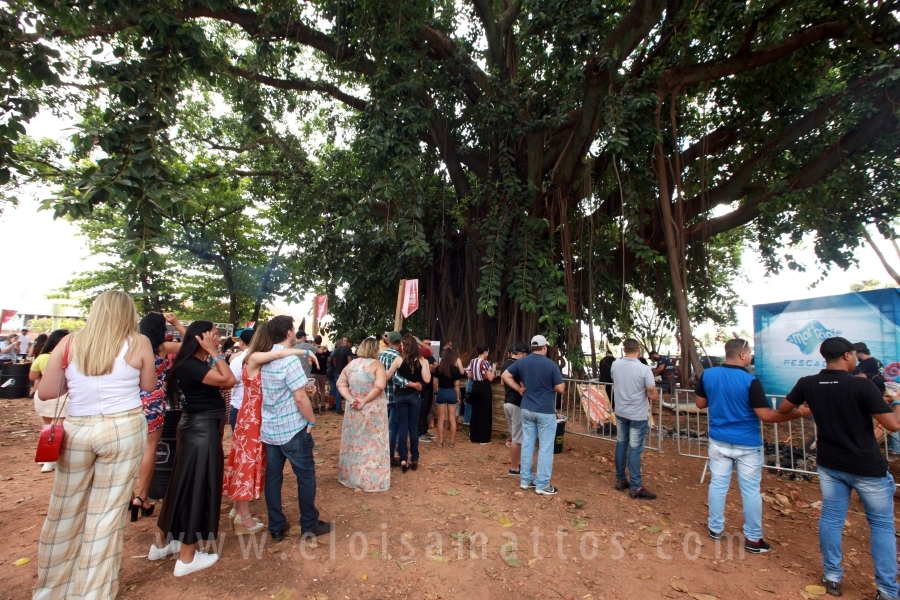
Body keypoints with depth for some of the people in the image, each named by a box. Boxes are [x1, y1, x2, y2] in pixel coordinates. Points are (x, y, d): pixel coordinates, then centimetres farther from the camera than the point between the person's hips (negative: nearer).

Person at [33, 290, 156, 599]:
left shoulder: (68, 343, 0)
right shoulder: (138, 344, -5)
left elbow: (46, 392, 3)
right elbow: (149, 386, 5)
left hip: (77, 430, 3)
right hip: (124, 430, -2)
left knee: (65, 511, 20)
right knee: (107, 512, 9)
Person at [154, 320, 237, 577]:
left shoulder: (193, 364, 9)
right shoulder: (191, 365, -22)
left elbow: (222, 381, 7)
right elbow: (228, 380, -30)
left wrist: (213, 353, 3)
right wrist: (213, 352, -24)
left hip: (198, 428, 10)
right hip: (202, 431, -10)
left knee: (185, 486, 21)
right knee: (197, 488, 3)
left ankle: (162, 543, 38)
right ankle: (187, 558, 18)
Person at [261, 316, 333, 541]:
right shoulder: (290, 360, -21)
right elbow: (300, 398, -21)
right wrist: (312, 421, -8)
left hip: (269, 429, 7)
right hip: (293, 430, -7)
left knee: (272, 477, 14)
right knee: (306, 476, 8)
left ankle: (276, 527, 26)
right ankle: (309, 525, 20)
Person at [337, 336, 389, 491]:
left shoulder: (351, 364, 6)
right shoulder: (377, 364, -11)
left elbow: (340, 384, 2)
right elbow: (379, 386, -23)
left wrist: (351, 399, -7)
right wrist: (364, 401, -17)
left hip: (353, 410, 6)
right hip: (373, 411, -5)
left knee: (354, 442, 17)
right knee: (372, 444, 5)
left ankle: (351, 476, 30)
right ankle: (371, 480, 13)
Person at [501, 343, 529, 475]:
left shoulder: (505, 364, 9)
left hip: (507, 402, 9)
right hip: (517, 404, -9)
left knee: (514, 436, 20)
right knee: (517, 438, 1)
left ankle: (516, 462, 30)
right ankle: (514, 468, 9)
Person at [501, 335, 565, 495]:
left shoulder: (522, 361, 1)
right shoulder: (551, 364, -13)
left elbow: (505, 376, 6)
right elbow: (561, 389, -12)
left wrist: (519, 388, 8)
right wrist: (549, 385, 8)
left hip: (527, 409, 5)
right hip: (545, 411, -5)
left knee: (527, 444, 13)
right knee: (546, 447, 5)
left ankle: (526, 480, 23)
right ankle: (542, 485, 12)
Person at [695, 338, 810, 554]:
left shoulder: (707, 375, -6)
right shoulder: (750, 381, -18)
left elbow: (700, 403, 5)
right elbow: (766, 415, -18)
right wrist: (799, 413, -9)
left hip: (719, 441, 4)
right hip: (747, 444, -3)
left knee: (718, 484, 14)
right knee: (750, 490, 10)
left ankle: (715, 528, 26)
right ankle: (753, 538, 22)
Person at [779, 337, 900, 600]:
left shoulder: (808, 384, -6)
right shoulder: (862, 385, -19)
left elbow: (783, 409, 7)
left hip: (829, 463, 4)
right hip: (867, 467, -3)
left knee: (831, 517, 14)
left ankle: (832, 577, 23)